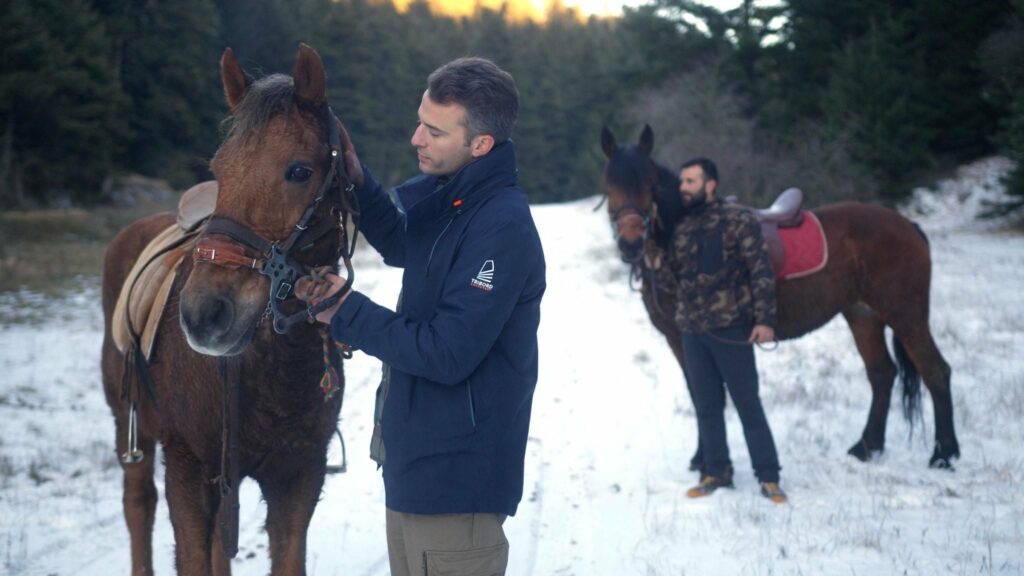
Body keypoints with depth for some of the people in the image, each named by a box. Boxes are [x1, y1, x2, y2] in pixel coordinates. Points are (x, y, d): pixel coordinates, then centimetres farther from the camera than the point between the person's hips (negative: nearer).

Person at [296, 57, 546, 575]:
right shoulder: (439, 192, 3)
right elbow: (400, 244, 25)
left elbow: (447, 355, -27)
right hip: (412, 452, 10)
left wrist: (346, 313, -19)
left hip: (456, 471, -10)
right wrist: (357, 182, 7)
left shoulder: (501, 229, -25)